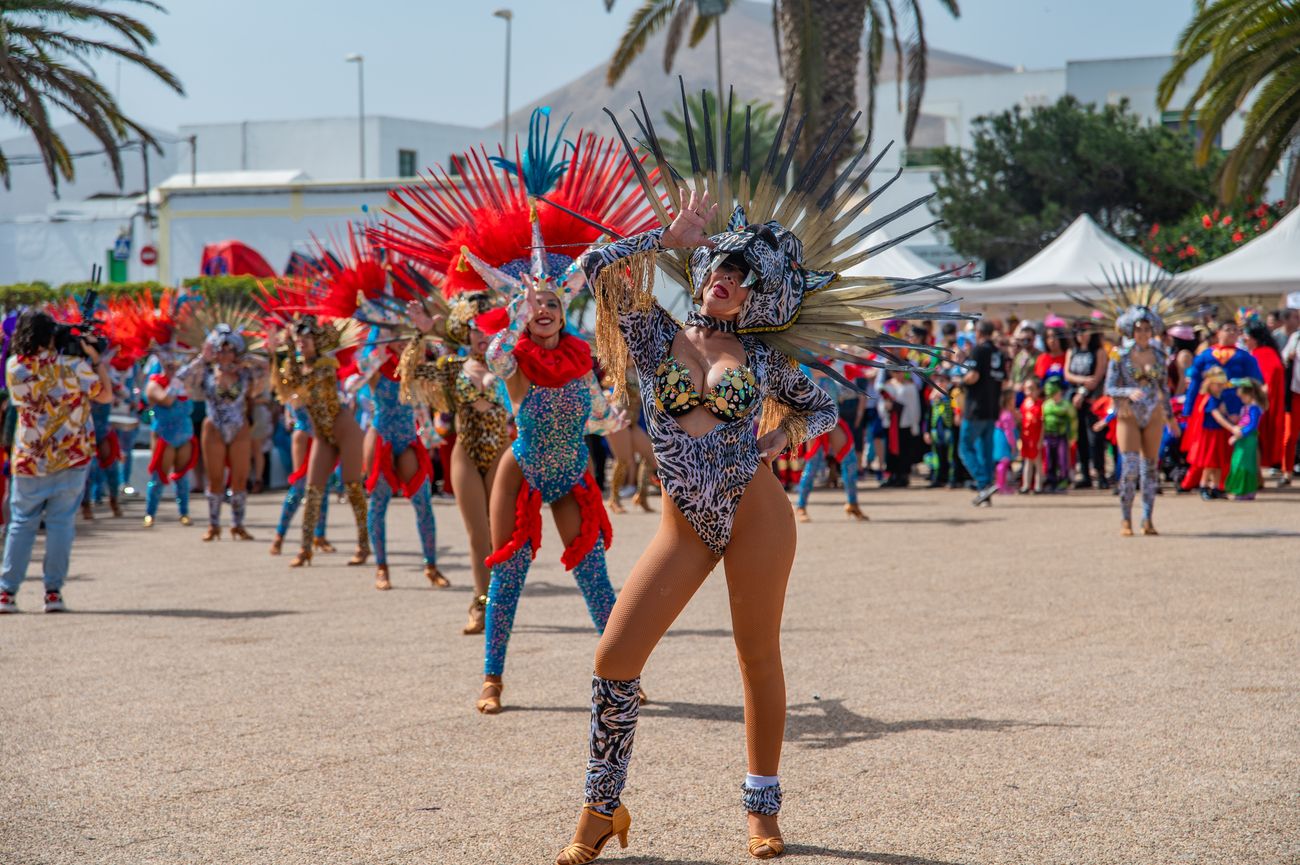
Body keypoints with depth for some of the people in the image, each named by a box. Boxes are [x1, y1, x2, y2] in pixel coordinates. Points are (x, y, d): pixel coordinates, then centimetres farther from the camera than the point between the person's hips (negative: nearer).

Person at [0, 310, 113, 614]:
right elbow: (106, 396, -2)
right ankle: (54, 592, 3)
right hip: (71, 459, -2)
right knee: (61, 523, 5)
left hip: (28, 461, 2)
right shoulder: (73, 365, -11)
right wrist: (95, 356, 3)